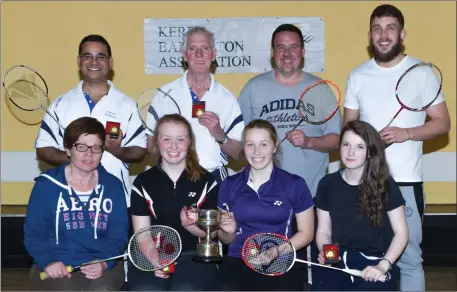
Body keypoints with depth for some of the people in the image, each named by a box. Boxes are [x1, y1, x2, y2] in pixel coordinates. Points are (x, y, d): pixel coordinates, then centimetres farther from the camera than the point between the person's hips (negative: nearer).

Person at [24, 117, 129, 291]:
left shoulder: (113, 186, 8)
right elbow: (33, 233, 3)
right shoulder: (46, 184, 2)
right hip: (56, 267, -1)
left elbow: (119, 235, 5)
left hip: (104, 265, 1)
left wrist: (104, 263, -13)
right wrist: (48, 261, -15)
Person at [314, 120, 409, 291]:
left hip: (373, 268, -2)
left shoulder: (385, 185, -3)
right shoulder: (327, 184, 4)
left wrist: (383, 266, -12)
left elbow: (401, 232, -1)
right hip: (338, 266, 2)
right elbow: (324, 231, 9)